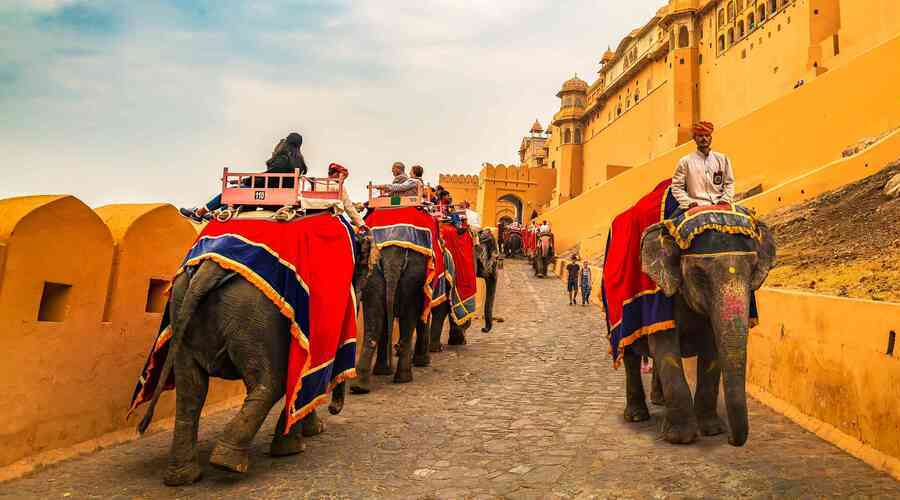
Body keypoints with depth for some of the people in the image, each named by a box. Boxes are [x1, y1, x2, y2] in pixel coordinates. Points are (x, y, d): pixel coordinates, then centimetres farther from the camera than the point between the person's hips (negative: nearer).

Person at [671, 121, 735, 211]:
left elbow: (729, 183, 17)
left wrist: (725, 199, 0)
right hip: (697, 207, -3)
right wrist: (688, 202, -9)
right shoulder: (685, 162, 6)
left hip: (719, 206, 3)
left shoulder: (722, 159, 14)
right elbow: (677, 187, 5)